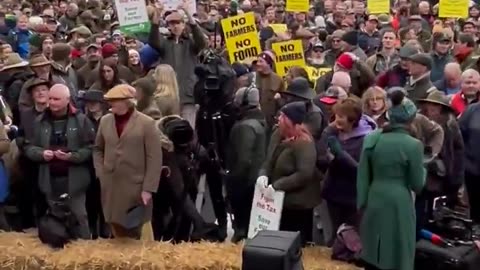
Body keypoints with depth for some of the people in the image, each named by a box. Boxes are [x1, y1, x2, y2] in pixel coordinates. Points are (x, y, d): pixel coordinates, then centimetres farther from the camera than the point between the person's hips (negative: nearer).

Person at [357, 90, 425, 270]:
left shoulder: (371, 138, 0)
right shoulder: (413, 145, -12)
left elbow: (362, 175, 4)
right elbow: (417, 185, -6)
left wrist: (362, 203, 11)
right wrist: (422, 169, 13)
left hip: (374, 202, 5)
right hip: (399, 204, -4)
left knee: (372, 256, 17)